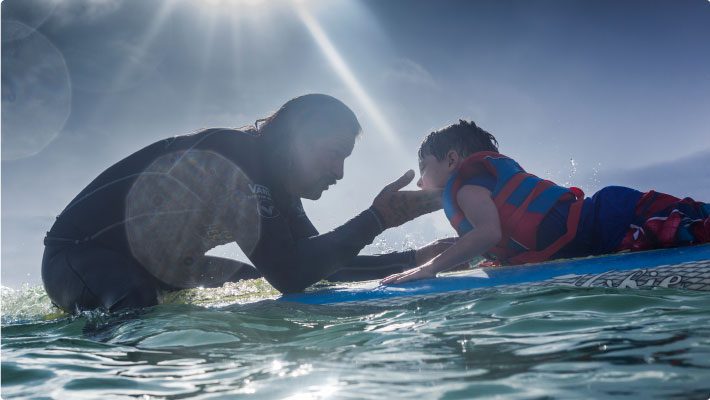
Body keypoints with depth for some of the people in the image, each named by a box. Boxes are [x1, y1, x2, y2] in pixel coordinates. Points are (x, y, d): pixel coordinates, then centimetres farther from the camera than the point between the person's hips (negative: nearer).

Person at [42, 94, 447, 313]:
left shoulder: (277, 188, 3)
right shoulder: (238, 152, -26)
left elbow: (322, 264, 6)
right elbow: (289, 275, -32)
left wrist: (418, 257, 3)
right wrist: (377, 219, -28)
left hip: (154, 265, 9)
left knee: (254, 282, 12)